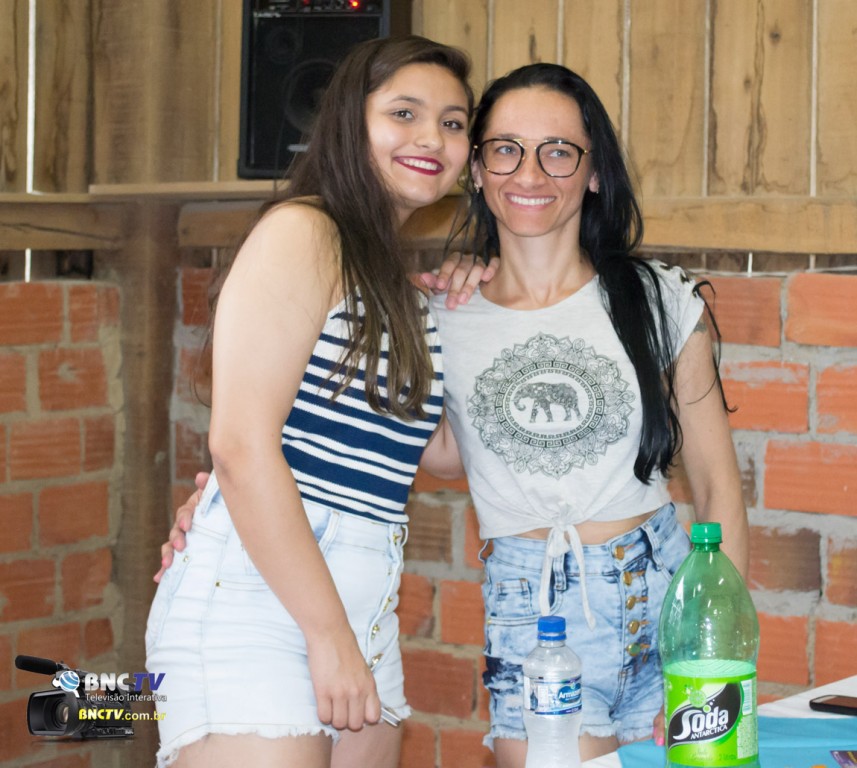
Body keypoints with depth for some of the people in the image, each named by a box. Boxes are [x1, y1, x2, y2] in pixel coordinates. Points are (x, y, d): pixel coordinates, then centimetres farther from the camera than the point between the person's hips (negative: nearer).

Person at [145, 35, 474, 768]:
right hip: (255, 604, -8)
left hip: (364, 615, 8)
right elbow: (242, 445, -17)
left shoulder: (402, 284, 18)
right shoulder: (301, 234, -8)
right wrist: (328, 633, -17)